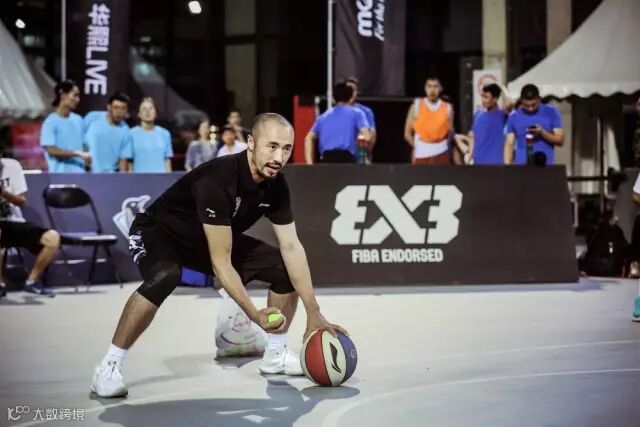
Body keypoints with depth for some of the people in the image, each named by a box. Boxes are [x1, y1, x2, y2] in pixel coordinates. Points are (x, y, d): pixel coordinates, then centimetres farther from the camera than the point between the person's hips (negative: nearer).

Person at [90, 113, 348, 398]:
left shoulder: (276, 185, -15)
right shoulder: (217, 180, -37)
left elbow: (291, 248, -11)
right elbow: (220, 262, -37)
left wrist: (314, 314, -15)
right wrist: (255, 315, -41)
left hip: (215, 239, 7)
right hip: (159, 232, -7)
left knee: (286, 269, -4)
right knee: (165, 277, -39)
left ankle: (275, 355, 15)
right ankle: (109, 366, -25)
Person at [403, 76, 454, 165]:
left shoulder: (447, 108, 1)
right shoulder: (416, 107, 0)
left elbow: (450, 134, 9)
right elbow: (408, 134, 5)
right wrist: (417, 147, 5)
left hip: (441, 154, 0)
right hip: (420, 155, 0)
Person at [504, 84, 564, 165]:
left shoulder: (551, 113, 4)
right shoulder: (514, 118, 7)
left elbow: (560, 140, 2)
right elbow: (509, 144, 6)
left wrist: (542, 133, -15)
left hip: (545, 166, -1)